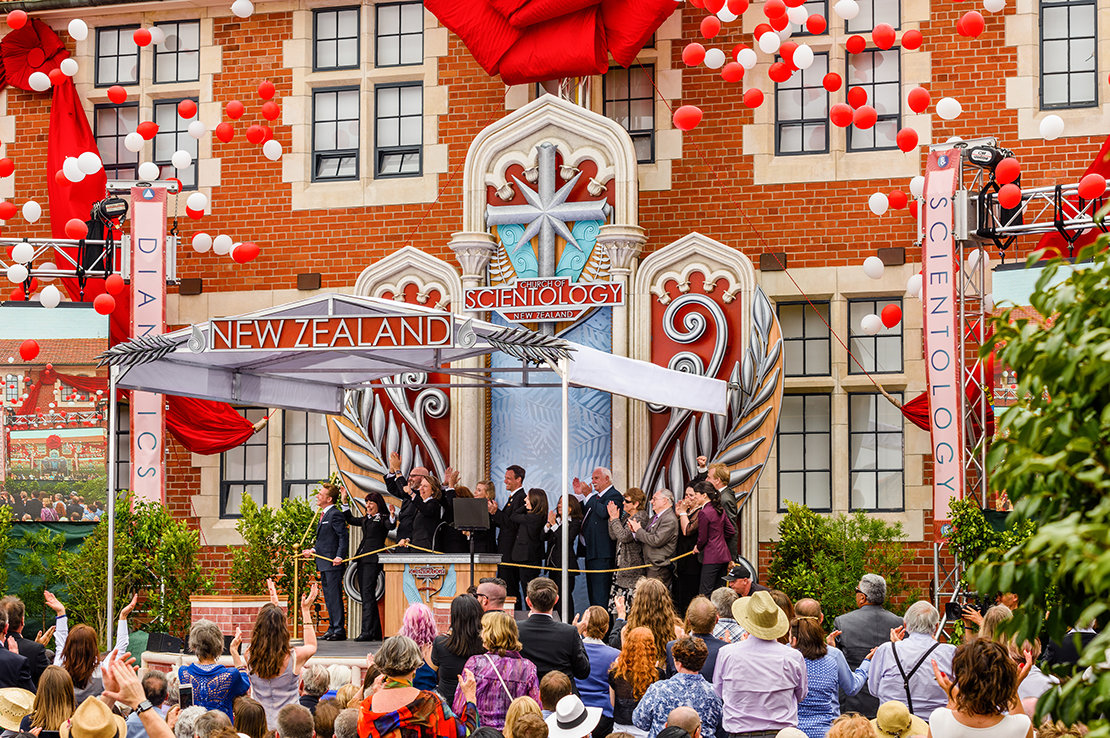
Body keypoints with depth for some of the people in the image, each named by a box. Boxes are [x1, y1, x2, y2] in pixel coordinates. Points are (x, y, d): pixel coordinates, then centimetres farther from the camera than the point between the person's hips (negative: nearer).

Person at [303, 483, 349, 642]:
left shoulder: (335, 514, -12)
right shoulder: (324, 514, 18)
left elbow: (343, 536, -17)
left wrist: (339, 556, -25)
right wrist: (313, 550, 11)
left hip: (333, 563, -10)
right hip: (323, 563, 10)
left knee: (335, 597, -7)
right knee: (328, 597, 13)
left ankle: (339, 630, -5)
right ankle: (332, 629, 19)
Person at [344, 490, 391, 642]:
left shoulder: (382, 518, -2)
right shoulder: (366, 519, 21)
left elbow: (390, 526, -22)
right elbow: (351, 520, 35)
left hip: (373, 559, -9)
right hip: (362, 558, 9)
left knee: (367, 593, -14)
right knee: (365, 594, 8)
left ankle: (367, 631, -17)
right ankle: (376, 632, 11)